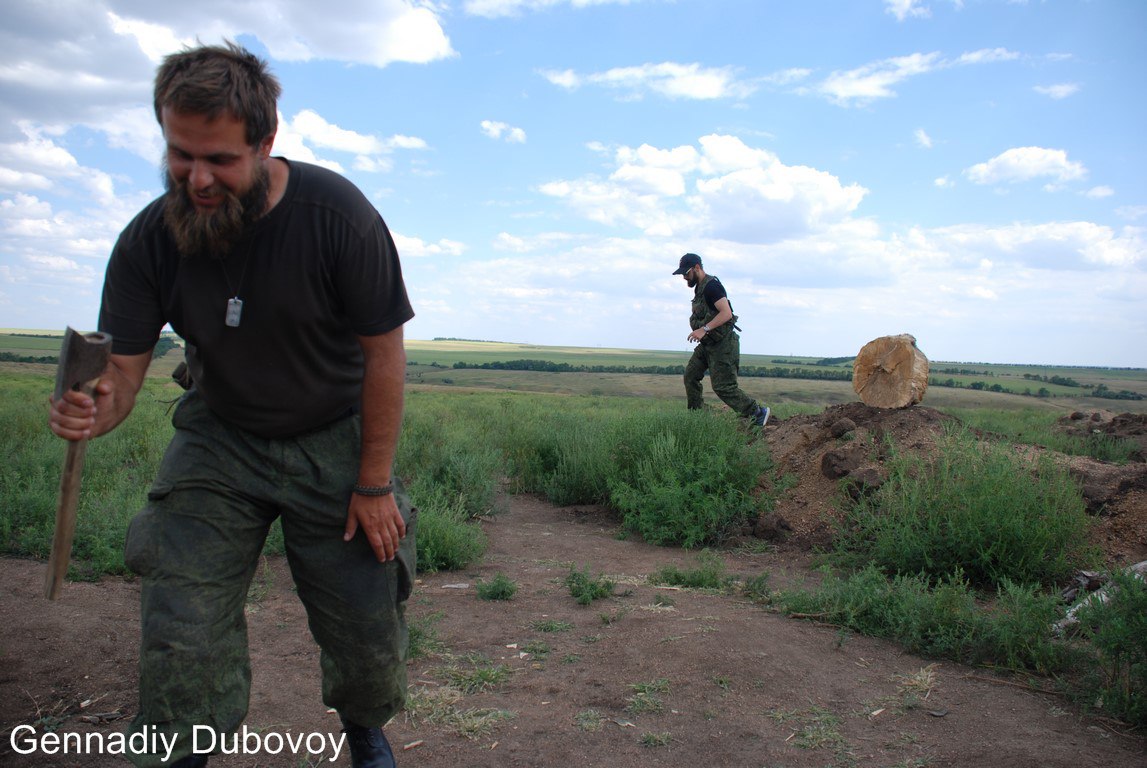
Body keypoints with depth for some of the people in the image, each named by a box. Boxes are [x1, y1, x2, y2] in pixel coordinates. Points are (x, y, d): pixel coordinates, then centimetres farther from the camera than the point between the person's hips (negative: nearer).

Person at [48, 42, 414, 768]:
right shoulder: (149, 241, -15)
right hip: (219, 439, 2)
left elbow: (383, 352, -17)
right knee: (179, 630, -7)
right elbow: (122, 371, -13)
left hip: (333, 441, -1)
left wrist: (374, 483, -13)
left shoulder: (336, 214, -24)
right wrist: (93, 409, -39)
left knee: (366, 625, 5)